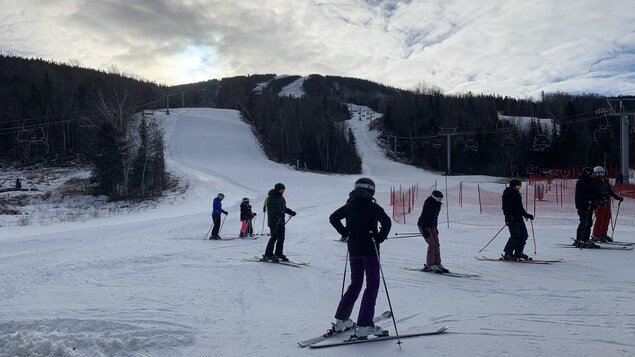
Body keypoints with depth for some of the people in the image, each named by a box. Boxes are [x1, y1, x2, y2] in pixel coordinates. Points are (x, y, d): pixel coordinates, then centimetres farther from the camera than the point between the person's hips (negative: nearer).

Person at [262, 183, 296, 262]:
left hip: (281, 221, 9)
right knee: (274, 237, -10)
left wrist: (290, 212, 9)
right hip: (273, 221, -8)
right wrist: (278, 213, -32)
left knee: (281, 238, 8)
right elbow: (270, 209, -19)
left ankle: (279, 253, 20)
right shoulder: (271, 197, -10)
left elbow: (284, 208, 24)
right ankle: (268, 255, -3)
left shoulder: (281, 198, 17)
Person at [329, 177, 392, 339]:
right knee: (372, 285, 2)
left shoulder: (349, 206, 5)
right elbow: (386, 222, -23)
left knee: (355, 284, 18)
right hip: (370, 249, -6)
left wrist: (345, 232, 11)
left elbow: (333, 218, 11)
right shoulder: (372, 207, -11)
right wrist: (380, 238, -13)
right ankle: (364, 326, -3)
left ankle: (341, 320, 19)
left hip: (353, 249, 6)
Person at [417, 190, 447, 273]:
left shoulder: (438, 205, 2)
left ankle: (437, 263, 11)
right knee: (432, 244, -12)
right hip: (423, 225, -8)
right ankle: (430, 265, -5)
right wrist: (425, 231, -26)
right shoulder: (428, 203, -23)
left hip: (431, 226, 8)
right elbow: (423, 217, -24)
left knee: (437, 245, 4)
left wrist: (435, 228, 15)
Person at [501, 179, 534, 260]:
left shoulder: (517, 194, 20)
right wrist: (508, 217, -27)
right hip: (512, 219, -9)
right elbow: (505, 207, -17)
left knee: (524, 235, 8)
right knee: (515, 236, -12)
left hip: (519, 218, 9)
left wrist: (527, 215, 28)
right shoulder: (507, 194, -8)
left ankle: (518, 252, 17)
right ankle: (507, 254, -5)